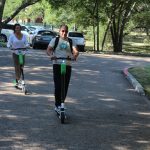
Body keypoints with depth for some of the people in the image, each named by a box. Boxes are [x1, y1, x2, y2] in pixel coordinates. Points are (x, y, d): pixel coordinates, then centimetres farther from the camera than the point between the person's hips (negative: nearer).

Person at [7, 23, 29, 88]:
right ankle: (17, 82, -6)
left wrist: (26, 46, -20)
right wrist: (10, 47, -26)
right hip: (15, 53, -4)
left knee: (21, 67, 8)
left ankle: (18, 80, 24)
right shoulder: (12, 36, -2)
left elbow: (27, 43, 2)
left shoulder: (23, 36, 6)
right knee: (17, 67, -9)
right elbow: (8, 44, -5)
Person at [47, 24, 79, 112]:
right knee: (58, 86, -10)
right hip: (57, 65, -2)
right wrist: (51, 55, -25)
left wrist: (75, 56, -26)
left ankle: (62, 103, 20)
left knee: (65, 86, 4)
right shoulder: (55, 40, 7)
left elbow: (76, 51, -3)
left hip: (67, 66, 2)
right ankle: (57, 105, -4)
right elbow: (49, 49, -3)